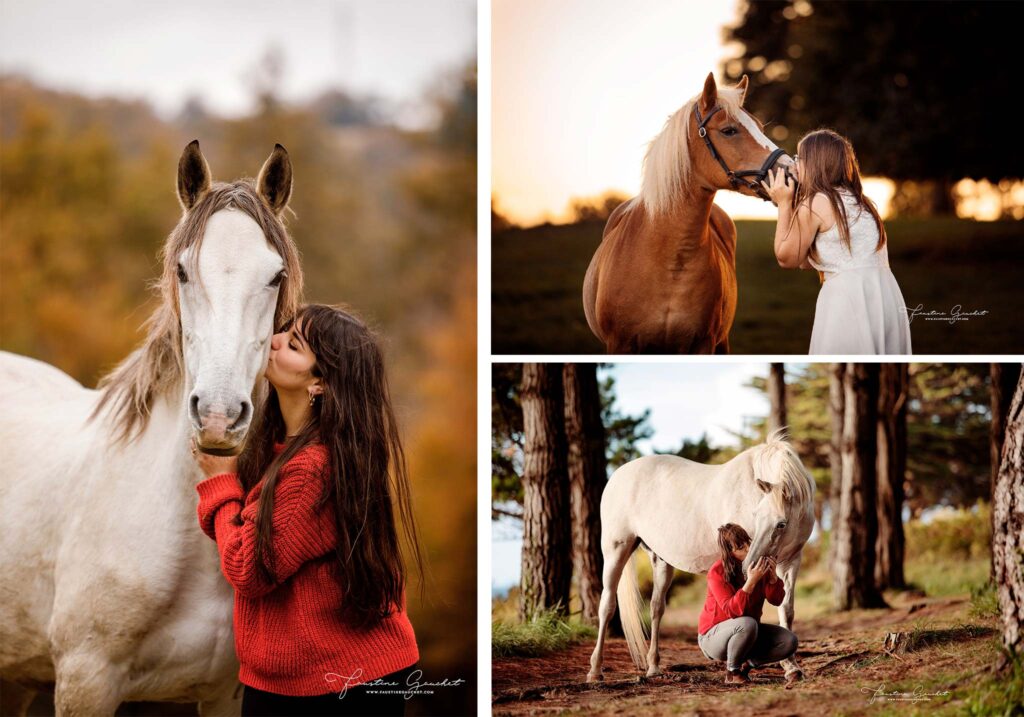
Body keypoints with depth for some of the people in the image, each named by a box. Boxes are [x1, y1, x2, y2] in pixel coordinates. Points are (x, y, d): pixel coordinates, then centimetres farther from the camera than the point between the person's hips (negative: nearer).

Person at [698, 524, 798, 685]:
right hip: (713, 635, -6)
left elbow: (776, 600, -5)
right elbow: (731, 610, -31)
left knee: (789, 641, -14)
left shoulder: (759, 564, -6)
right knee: (747, 623, -38)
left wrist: (772, 576, -24)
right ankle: (731, 671, -15)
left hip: (747, 633, 6)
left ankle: (747, 663, 5)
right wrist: (750, 582, -41)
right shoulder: (717, 572, -22)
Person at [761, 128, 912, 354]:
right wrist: (790, 206, 21)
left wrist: (784, 204, 9)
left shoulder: (813, 203, -5)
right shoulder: (859, 201, 19)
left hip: (848, 298, -8)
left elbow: (786, 258, 4)